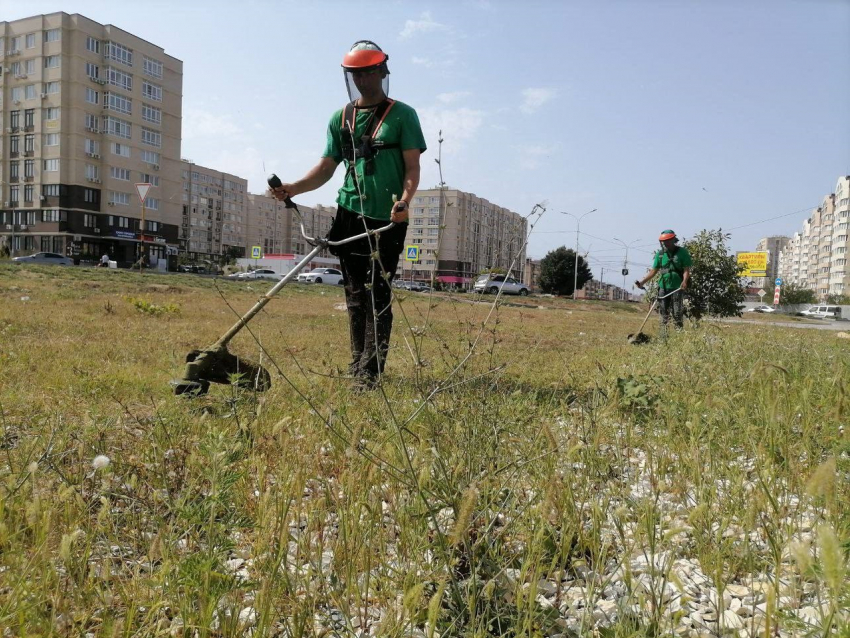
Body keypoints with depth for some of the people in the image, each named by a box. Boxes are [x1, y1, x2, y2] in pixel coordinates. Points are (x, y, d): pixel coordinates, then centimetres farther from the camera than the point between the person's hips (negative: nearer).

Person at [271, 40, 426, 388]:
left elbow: (412, 166, -3)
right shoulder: (340, 119, 15)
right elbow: (326, 167, 13)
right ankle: (357, 365, 18)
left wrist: (405, 200, -23)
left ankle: (370, 373, -5)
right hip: (350, 214, 4)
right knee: (355, 295, 7)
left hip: (388, 218, -4)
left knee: (378, 295, -7)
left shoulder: (402, 115, 4)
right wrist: (293, 187, -5)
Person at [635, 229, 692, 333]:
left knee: (677, 313, -4)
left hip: (677, 288, -4)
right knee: (664, 313, 7)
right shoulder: (660, 254, 8)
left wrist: (685, 281, -26)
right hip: (663, 287, 4)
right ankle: (663, 335, 12)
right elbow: (654, 271, 11)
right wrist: (642, 282, 1)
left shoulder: (682, 252, -3)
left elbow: (686, 269, -7)